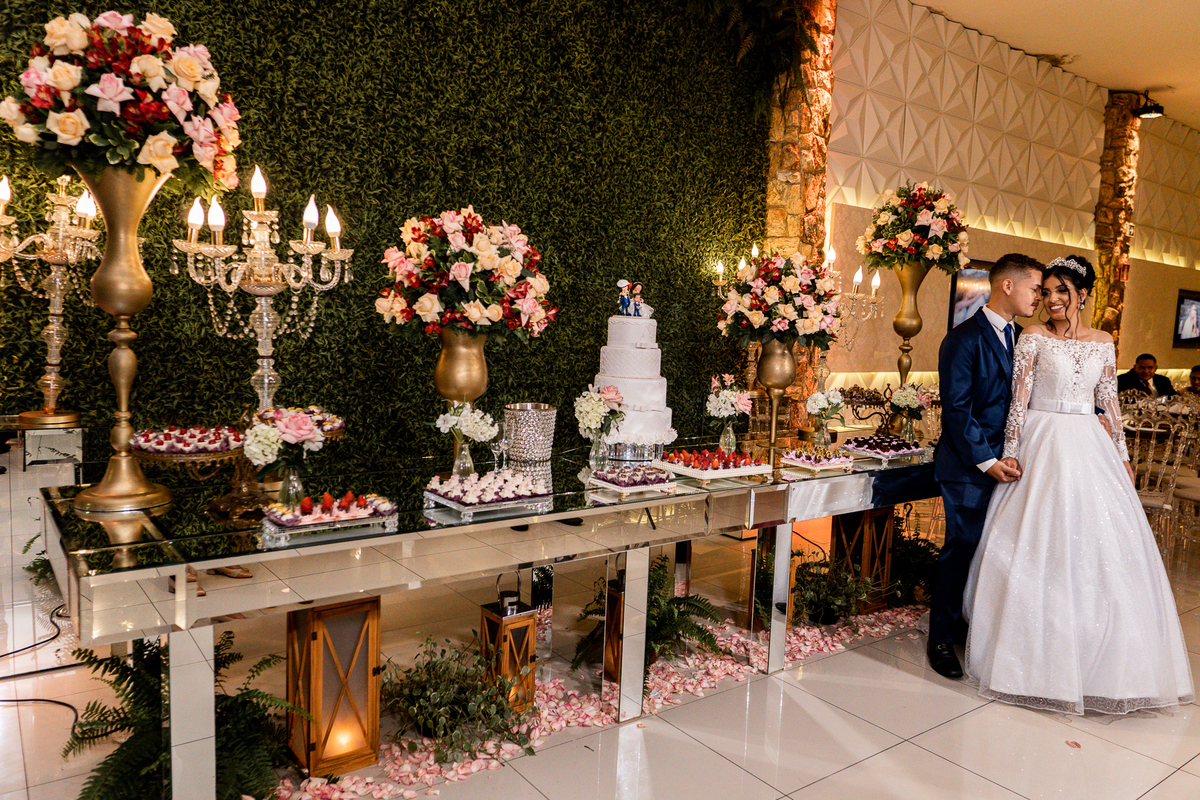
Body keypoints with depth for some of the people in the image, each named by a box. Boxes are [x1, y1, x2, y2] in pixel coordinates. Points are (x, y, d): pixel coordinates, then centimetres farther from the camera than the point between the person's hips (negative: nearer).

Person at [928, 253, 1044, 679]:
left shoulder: (1021, 338, 13)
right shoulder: (964, 339, -11)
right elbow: (957, 410, -15)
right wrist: (987, 460, -16)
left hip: (1007, 463, 7)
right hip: (970, 467, -7)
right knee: (962, 550, 0)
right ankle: (941, 639, 15)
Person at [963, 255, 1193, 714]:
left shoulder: (1103, 343, 8)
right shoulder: (1034, 338, -3)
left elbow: (1109, 401, 11)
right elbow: (1019, 398, -7)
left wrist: (1122, 455, 9)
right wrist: (1010, 451, -14)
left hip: (1088, 448, 4)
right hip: (1042, 445, -4)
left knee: (1100, 546, 6)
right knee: (1038, 548, 0)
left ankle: (1101, 658, 24)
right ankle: (1040, 653, 14)